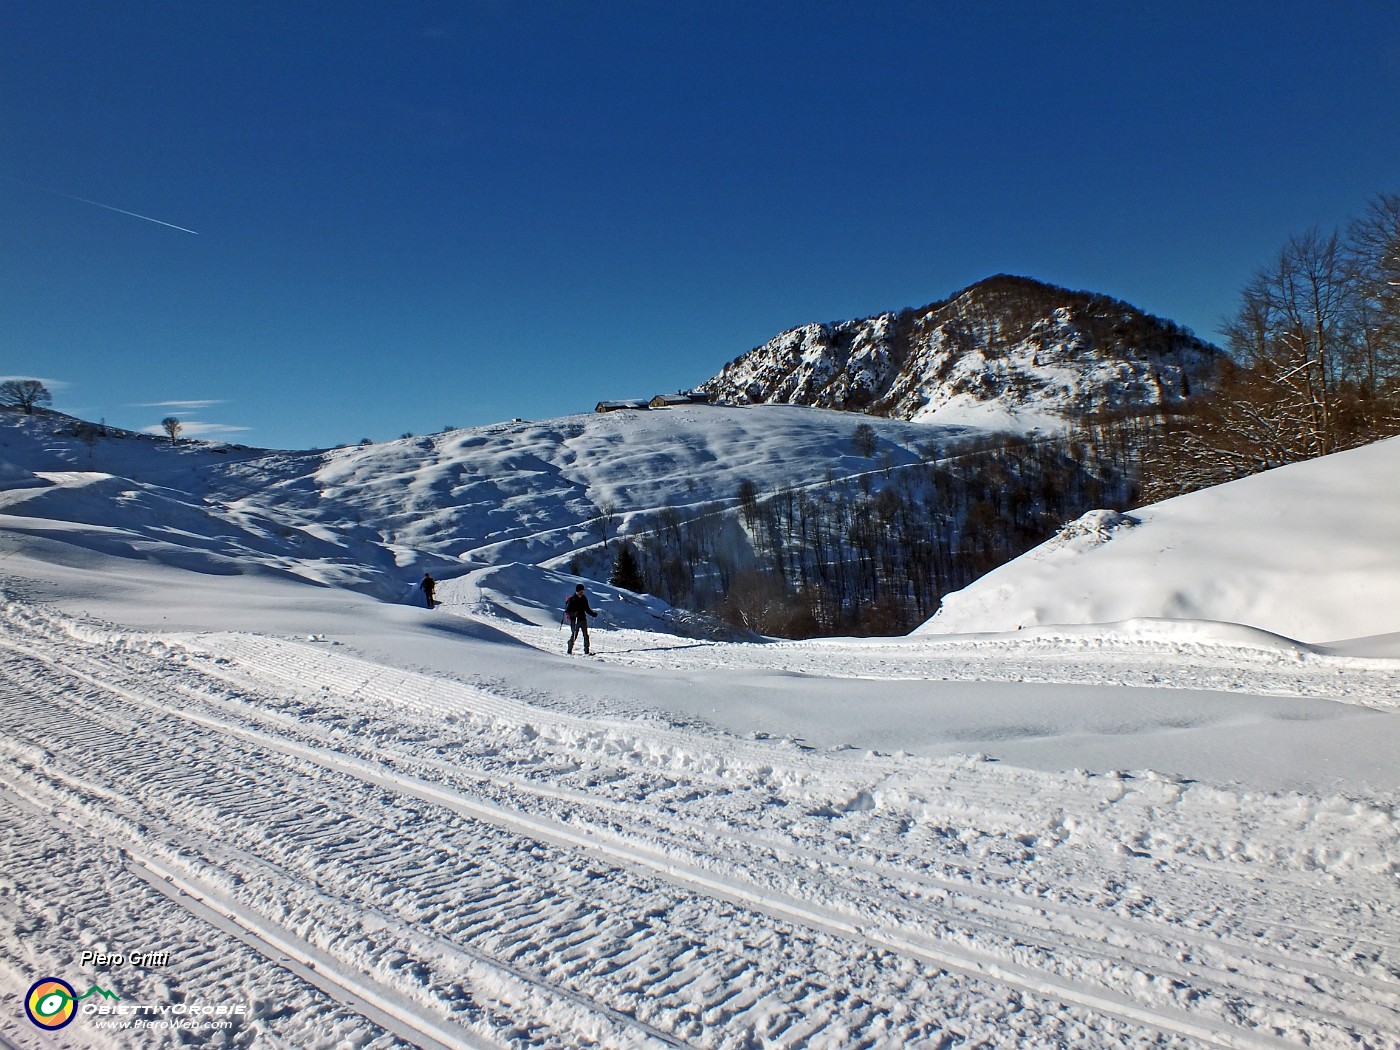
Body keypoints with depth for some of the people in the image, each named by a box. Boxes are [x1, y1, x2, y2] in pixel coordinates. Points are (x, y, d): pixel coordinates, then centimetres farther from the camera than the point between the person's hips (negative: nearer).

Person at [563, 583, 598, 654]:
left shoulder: (584, 598, 11)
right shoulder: (572, 599, -5)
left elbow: (587, 609, 20)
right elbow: (568, 609, -9)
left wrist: (593, 613, 13)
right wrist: (567, 614, -27)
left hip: (583, 619, 5)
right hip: (574, 619, -5)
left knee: (586, 635, 2)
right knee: (573, 635, -6)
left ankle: (586, 651, 6)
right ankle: (569, 651, 5)